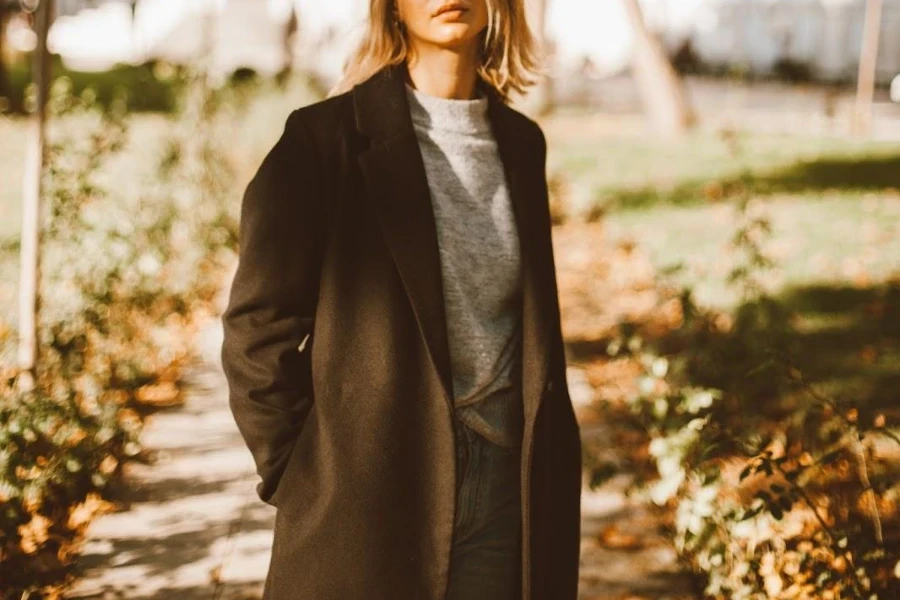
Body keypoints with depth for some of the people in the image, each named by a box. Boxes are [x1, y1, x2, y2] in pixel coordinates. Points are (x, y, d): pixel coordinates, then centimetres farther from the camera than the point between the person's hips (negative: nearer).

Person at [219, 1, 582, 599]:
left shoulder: (521, 142, 10)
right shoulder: (326, 138, -6)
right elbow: (258, 332, -4)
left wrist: (551, 473, 15)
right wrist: (302, 478, -3)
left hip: (505, 492, 4)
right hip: (370, 499, -4)